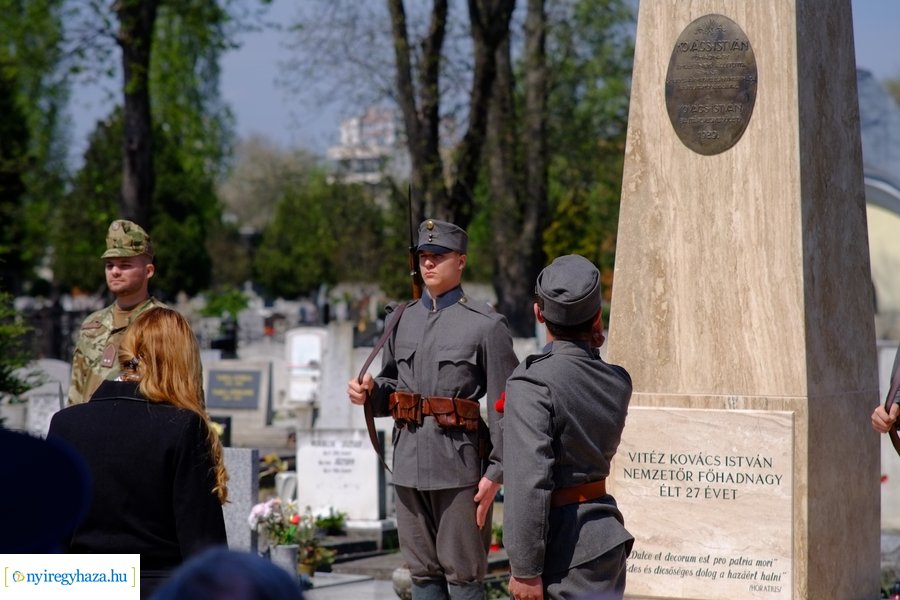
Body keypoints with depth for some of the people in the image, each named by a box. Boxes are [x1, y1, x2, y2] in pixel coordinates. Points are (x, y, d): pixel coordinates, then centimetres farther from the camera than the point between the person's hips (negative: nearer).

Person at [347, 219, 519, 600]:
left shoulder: (486, 325, -5)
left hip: (460, 465, -5)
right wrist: (369, 393, -1)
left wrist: (495, 473, -12)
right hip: (410, 463, 5)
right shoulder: (401, 321, 12)